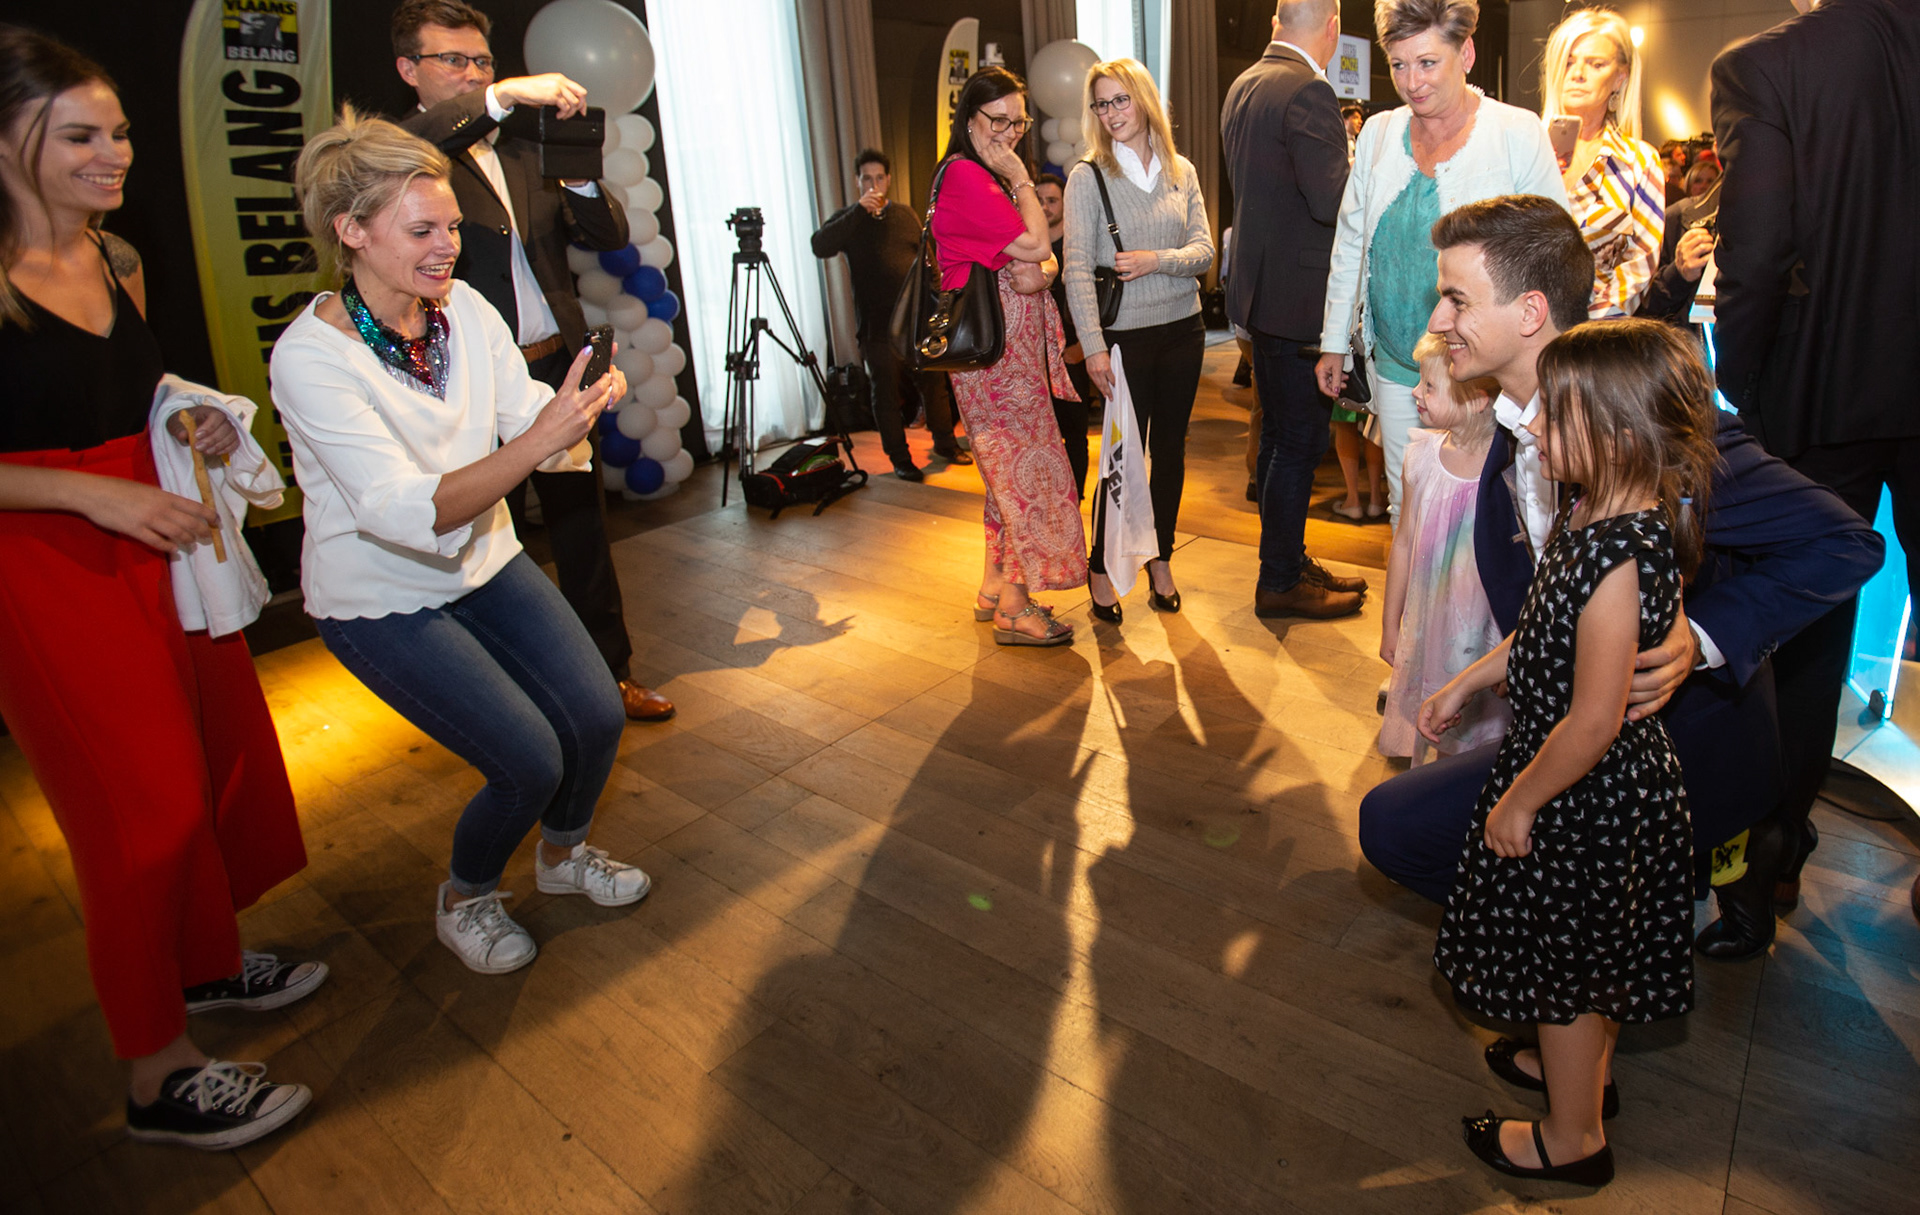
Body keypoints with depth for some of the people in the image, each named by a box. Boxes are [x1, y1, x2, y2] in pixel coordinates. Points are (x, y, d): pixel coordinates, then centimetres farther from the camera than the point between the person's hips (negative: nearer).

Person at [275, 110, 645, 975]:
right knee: (529, 760, -13)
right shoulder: (310, 356, -23)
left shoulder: (465, 307, -5)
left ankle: (563, 853, 26)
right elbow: (406, 512, -33)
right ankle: (464, 900, 19)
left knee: (598, 716, -6)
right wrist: (537, 440, -45)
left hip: (486, 563, 6)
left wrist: (578, 408, -28)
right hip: (382, 600, -5)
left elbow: (530, 426, -4)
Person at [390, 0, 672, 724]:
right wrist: (503, 96, -29)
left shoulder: (525, 154, 14)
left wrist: (580, 178, -9)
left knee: (582, 527, 11)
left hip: (558, 368, 5)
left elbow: (611, 236, 11)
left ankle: (610, 671, 24)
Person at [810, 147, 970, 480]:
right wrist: (860, 210, -20)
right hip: (876, 324, -2)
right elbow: (820, 247, -16)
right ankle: (900, 459, 13)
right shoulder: (848, 218, 3)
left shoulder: (906, 215, 12)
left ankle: (945, 444, 24)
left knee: (934, 384, 7)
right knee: (886, 393, 3)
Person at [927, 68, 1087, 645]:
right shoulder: (965, 175, -13)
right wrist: (1021, 178, -9)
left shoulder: (993, 177, 19)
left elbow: (1046, 257, 15)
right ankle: (1014, 610, 2)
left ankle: (995, 590, 23)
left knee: (1008, 465, 13)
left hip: (1018, 338, 10)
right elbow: (1036, 243, -18)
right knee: (1021, 466, -6)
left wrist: (1040, 272, -8)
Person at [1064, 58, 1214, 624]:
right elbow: (1077, 269, -10)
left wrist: (1158, 260, -16)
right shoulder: (1087, 177, -4)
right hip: (1125, 336, -4)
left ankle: (1161, 561, 25)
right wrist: (1094, 346, -18)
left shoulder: (1182, 171, 8)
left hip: (1183, 328, 4)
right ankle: (1100, 568, 14)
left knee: (1170, 449, 10)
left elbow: (1205, 251, 4)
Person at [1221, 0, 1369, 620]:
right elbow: (1333, 201, -23)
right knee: (1298, 442, 0)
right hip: (1300, 294, -10)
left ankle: (1289, 561, 29)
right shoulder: (1308, 92, -18)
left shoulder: (1243, 86, 12)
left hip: (1260, 285, 10)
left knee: (1279, 434, 17)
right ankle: (1280, 582, 10)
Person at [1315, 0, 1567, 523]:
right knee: (1405, 505, 12)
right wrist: (1334, 342, 14)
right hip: (1396, 369, 4)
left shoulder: (1519, 133, -5)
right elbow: (1350, 242, 14)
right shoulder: (1378, 133, 7)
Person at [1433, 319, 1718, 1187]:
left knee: (1566, 962, 11)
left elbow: (1593, 722, -28)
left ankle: (1573, 1139, 33)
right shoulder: (1600, 513, -3)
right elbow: (1548, 632, 12)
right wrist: (1466, 684, 17)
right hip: (1607, 790, 9)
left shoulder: (1617, 555, -32)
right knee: (1591, 955, 28)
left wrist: (1517, 802, -16)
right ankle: (1587, 1072, 52)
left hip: (1586, 799, -9)